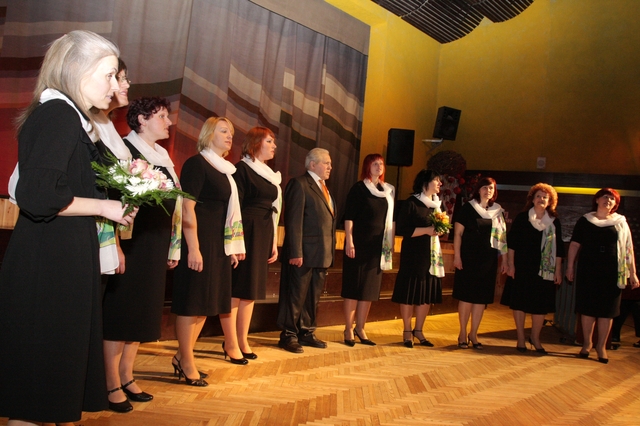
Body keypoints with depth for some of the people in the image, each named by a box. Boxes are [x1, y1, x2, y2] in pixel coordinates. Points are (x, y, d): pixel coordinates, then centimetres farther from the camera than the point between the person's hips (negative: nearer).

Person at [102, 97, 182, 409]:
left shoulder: (163, 157, 16)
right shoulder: (124, 149, -9)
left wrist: (173, 247, 16)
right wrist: (115, 244, -23)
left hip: (156, 244, 8)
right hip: (130, 240, -8)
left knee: (142, 310, 11)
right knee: (120, 310, -2)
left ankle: (127, 377, 21)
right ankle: (112, 384, 6)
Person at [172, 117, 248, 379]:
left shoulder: (224, 169, 17)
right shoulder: (197, 163, -8)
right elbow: (187, 207, -16)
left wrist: (233, 247, 13)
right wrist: (193, 248, -22)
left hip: (219, 244, 9)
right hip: (199, 241, -9)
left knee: (207, 301, 10)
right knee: (192, 302, -3)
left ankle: (182, 356, 19)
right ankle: (186, 362, 6)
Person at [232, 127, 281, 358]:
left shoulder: (270, 174, 18)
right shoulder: (242, 169, -5)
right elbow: (235, 207, -11)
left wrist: (274, 242, 16)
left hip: (264, 236, 8)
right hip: (246, 233, -8)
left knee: (252, 288, 8)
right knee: (237, 288, -5)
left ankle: (243, 340, 13)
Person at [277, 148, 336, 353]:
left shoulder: (324, 188, 19)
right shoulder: (299, 184, -8)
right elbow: (293, 220, -15)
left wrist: (330, 250, 10)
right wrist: (296, 252, -20)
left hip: (322, 254, 8)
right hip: (304, 254, -8)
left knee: (313, 297, 14)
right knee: (296, 296, 1)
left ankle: (307, 333, 25)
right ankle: (288, 336, 10)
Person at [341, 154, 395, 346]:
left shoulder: (389, 191, 11)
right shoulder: (359, 188, -3)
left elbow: (391, 218, 15)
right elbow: (348, 216, -8)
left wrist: (390, 243, 10)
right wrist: (349, 242, -15)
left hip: (378, 246, 5)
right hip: (359, 244, -5)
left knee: (370, 289, 8)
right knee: (353, 287, 0)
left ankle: (360, 328, 17)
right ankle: (349, 329, 7)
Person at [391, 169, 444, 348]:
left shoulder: (437, 204, 15)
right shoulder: (411, 203, -6)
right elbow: (401, 229, -12)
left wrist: (439, 231, 3)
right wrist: (426, 230, -18)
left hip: (432, 254, 7)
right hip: (413, 254, -6)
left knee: (427, 293, 7)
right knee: (410, 293, -2)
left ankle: (418, 330, 19)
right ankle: (407, 331, 10)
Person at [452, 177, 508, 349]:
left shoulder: (498, 211, 10)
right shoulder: (467, 209, -1)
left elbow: (502, 237, 11)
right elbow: (458, 233, -4)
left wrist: (505, 260, 7)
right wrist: (457, 256, -11)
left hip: (488, 260, 4)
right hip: (469, 259, -4)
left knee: (482, 298, 6)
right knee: (466, 296, -2)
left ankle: (473, 334, 16)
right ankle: (463, 333, 10)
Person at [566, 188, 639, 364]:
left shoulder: (621, 222, 6)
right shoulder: (584, 221, 4)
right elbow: (574, 245, 5)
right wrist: (570, 266, 0)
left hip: (611, 272, 1)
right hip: (588, 270, 0)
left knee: (607, 309, 3)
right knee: (587, 307, 4)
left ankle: (601, 346, 14)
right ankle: (587, 342, 19)